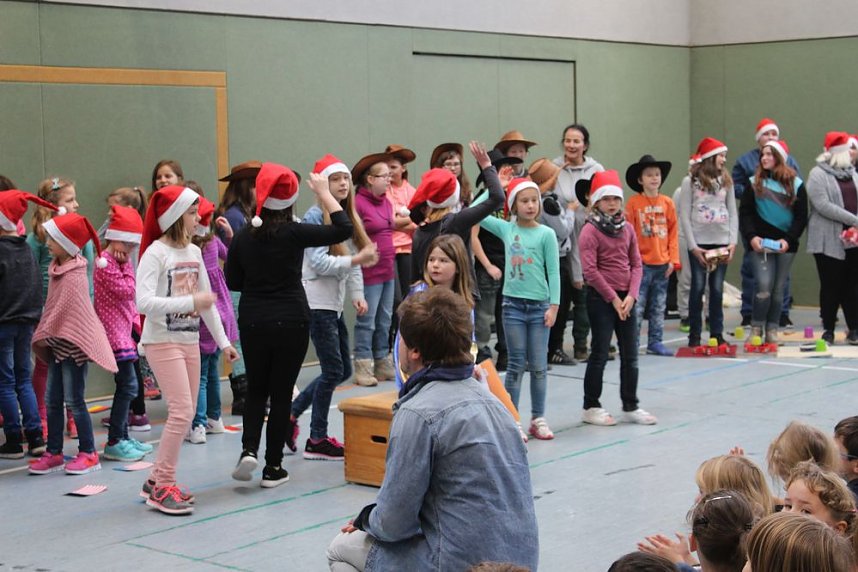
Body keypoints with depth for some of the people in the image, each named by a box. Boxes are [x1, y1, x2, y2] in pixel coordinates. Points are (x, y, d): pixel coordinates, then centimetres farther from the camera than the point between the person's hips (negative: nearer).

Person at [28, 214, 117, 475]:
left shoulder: (73, 275, -19)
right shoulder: (58, 269, 8)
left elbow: (64, 309, -20)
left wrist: (43, 334, -10)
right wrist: (43, 336, 8)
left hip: (74, 343, -9)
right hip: (58, 343, 9)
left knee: (74, 400, -2)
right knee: (52, 400, 10)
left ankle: (88, 453, 9)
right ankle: (54, 453, 18)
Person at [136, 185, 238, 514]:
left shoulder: (194, 252, 9)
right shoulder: (155, 253, -13)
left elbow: (207, 300, 17)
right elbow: (143, 301, -25)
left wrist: (223, 341, 18)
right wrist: (190, 302, -29)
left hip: (190, 341, 8)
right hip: (162, 342, -8)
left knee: (186, 414, 8)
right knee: (182, 412, -13)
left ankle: (158, 480, 20)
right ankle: (161, 489, -3)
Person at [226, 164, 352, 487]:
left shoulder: (243, 237, -1)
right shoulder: (293, 234, -12)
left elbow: (233, 283, 7)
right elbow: (344, 229, -10)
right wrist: (324, 194, -1)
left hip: (253, 323, 3)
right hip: (290, 322, -3)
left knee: (256, 389, 19)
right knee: (282, 393, 6)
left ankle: (249, 449, -1)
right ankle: (273, 467, 10)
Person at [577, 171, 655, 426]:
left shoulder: (627, 228, 9)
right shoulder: (590, 231, -10)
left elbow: (636, 264, 8)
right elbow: (590, 270, -15)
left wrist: (631, 295, -6)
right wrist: (613, 298, -14)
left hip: (626, 298, 6)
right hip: (601, 298, -6)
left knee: (630, 355, 10)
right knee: (600, 354, 1)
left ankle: (630, 407, 20)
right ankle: (591, 407, 12)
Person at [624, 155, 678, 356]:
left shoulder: (667, 203, 5)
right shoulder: (634, 202, -5)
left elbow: (673, 232, 7)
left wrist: (673, 259, 2)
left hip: (662, 263, 4)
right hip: (641, 263, -4)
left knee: (659, 306, 11)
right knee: (637, 306, -2)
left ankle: (655, 342, 19)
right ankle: (632, 343, 3)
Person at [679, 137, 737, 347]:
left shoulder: (725, 181, 10)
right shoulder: (691, 181, -1)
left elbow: (733, 213, 9)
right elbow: (684, 215, -3)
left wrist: (732, 242, -1)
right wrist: (693, 246, -8)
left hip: (721, 242, 3)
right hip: (699, 243, -3)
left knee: (717, 289, 3)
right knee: (698, 287, -1)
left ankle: (717, 333, 11)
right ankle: (694, 335, 7)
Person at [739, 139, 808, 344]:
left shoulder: (795, 184, 4)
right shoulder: (754, 183, 5)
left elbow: (801, 216, 3)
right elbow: (745, 213, 2)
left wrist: (788, 239, -10)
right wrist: (751, 236, -12)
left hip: (786, 244, 1)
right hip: (760, 243, -1)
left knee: (779, 289, 4)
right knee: (763, 285, -13)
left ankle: (772, 330, 13)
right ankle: (756, 328, 0)